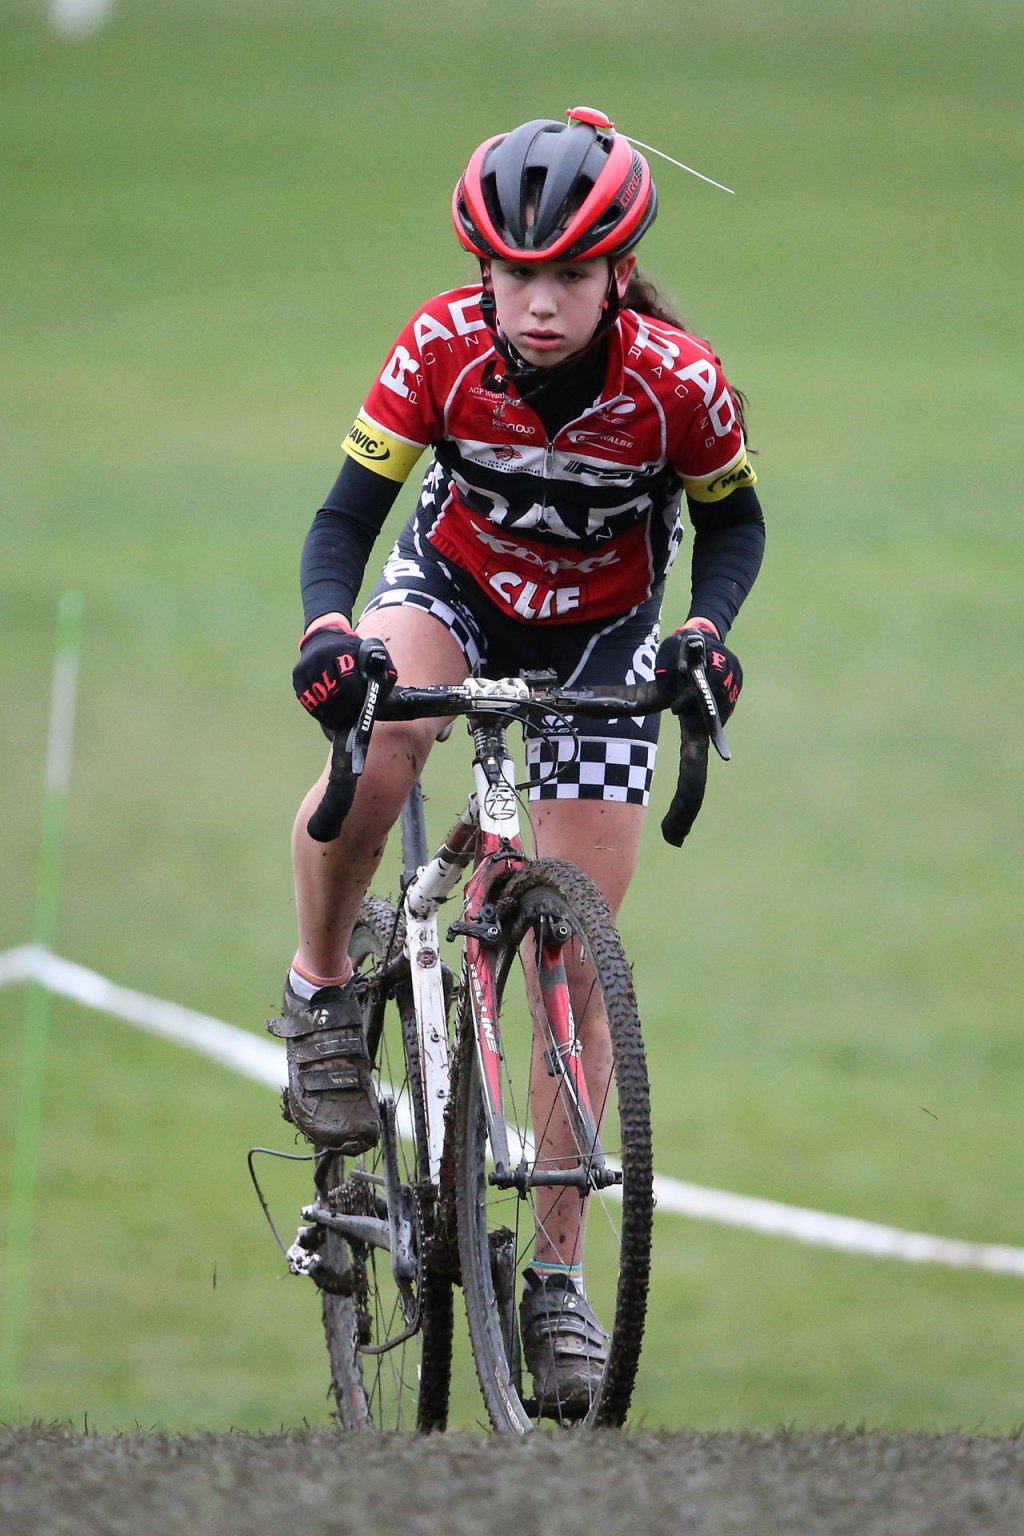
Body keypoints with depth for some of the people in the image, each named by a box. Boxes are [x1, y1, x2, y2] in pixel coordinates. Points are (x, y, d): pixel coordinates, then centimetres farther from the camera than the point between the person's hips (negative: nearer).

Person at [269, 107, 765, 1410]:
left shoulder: (679, 384, -25)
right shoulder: (440, 351, -25)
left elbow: (733, 524, -7)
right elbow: (347, 516, -19)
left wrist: (705, 629, -26)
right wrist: (327, 625, -39)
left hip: (600, 642, 0)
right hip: (454, 591, 0)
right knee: (373, 729, -37)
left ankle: (557, 1275, 7)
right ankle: (319, 994, -11)